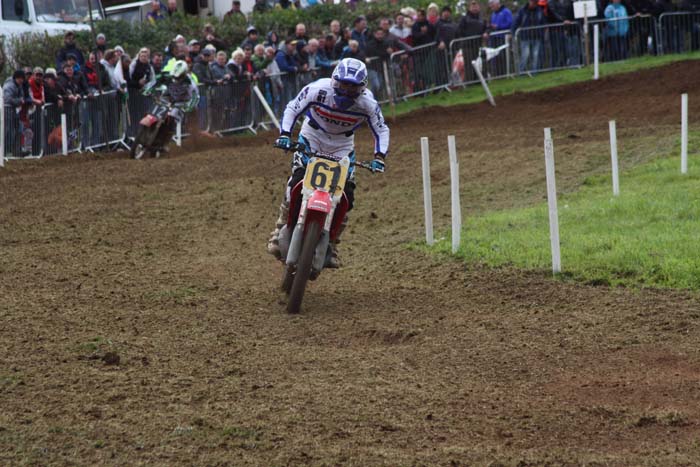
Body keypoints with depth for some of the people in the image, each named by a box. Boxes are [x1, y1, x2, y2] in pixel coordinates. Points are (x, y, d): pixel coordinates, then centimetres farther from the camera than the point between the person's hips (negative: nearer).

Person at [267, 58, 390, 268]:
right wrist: (284, 134, -27)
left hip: (342, 146, 2)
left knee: (346, 195, -10)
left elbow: (381, 130, -8)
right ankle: (280, 232, -8)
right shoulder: (318, 89, -25)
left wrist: (379, 156, -23)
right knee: (297, 183, -22)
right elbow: (292, 108, -13)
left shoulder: (367, 103, -21)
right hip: (312, 138, -2)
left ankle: (331, 245, 4)